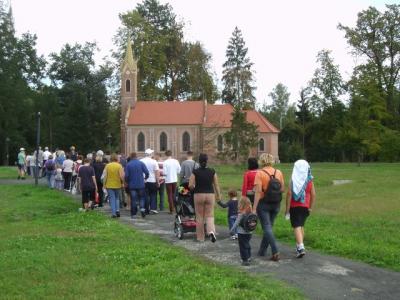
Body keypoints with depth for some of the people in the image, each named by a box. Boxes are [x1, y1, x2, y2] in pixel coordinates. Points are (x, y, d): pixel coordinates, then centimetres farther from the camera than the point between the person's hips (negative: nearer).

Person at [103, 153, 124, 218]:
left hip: (109, 185, 0)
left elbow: (105, 176, -4)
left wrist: (104, 184, 5)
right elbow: (121, 176, -12)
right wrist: (122, 182, 3)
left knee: (112, 199, 5)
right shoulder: (119, 165, -7)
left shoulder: (107, 166, -3)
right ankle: (117, 210, 4)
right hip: (117, 185, 0)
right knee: (117, 198, 19)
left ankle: (113, 213, -1)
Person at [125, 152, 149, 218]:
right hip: (141, 184, 0)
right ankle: (142, 208, -12)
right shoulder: (141, 163, -3)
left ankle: (133, 214, 9)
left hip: (132, 185, 0)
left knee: (133, 199, 6)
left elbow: (126, 175, -7)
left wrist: (127, 182, 11)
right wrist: (145, 178, 12)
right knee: (141, 197, 12)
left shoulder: (128, 165, -4)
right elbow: (147, 172, -8)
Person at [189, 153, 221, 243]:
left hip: (198, 195, -1)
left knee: (199, 216, 10)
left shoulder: (195, 172, -7)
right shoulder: (212, 171, -3)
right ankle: (211, 231, -17)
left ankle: (200, 237, 18)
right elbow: (216, 185, 1)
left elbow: (190, 185, -10)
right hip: (210, 195, 1)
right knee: (209, 215, 8)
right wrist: (218, 195, 12)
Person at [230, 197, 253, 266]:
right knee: (247, 245, 23)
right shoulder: (250, 213, -1)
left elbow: (236, 223, -15)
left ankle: (245, 260, 2)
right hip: (249, 232, 7)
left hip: (242, 233, -7)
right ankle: (249, 257, 35)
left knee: (243, 247, 1)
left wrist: (232, 230, -7)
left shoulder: (241, 214, -19)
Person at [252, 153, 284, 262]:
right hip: (276, 204, 5)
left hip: (263, 203, -5)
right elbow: (282, 189, 4)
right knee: (269, 226, 17)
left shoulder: (260, 173, -13)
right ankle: (262, 250, 28)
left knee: (267, 227, 0)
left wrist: (254, 208, -14)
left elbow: (258, 192, -16)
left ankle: (275, 252, -11)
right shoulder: (279, 172, 1)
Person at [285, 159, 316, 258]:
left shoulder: (293, 179, -8)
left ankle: (301, 247, -20)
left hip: (294, 206, -4)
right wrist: (310, 207, 8)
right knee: (301, 225, 19)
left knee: (296, 226, -4)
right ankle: (299, 246, 27)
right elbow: (313, 194, -1)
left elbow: (289, 193, -13)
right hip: (305, 206, 4)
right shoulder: (309, 180, 0)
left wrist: (287, 207, -8)